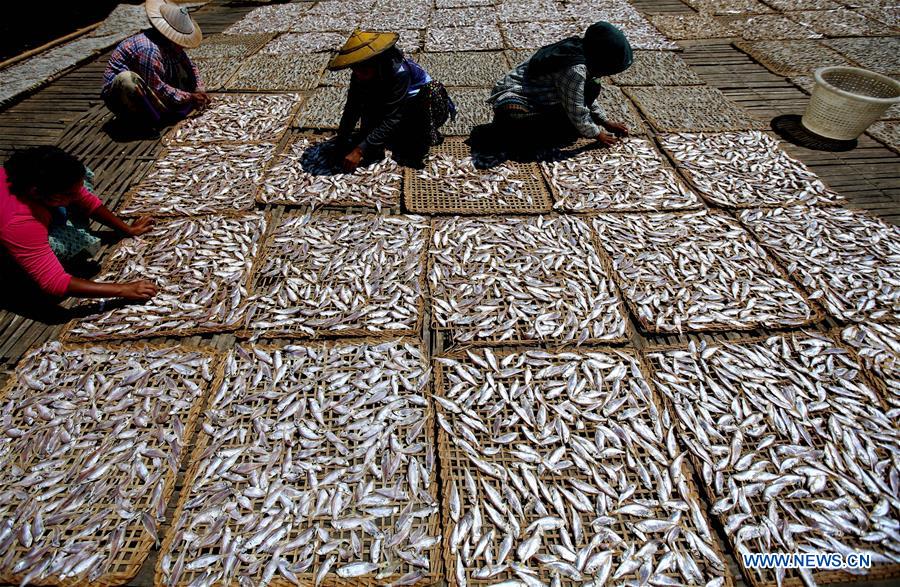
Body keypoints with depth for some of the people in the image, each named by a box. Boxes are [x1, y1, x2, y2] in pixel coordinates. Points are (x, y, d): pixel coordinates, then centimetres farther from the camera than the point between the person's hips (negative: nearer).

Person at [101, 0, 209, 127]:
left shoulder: (172, 44, -2)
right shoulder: (148, 50, -29)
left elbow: (190, 67, 10)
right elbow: (156, 88, -31)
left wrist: (199, 91, -7)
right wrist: (189, 98, -25)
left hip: (146, 91, 8)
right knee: (127, 79, -41)